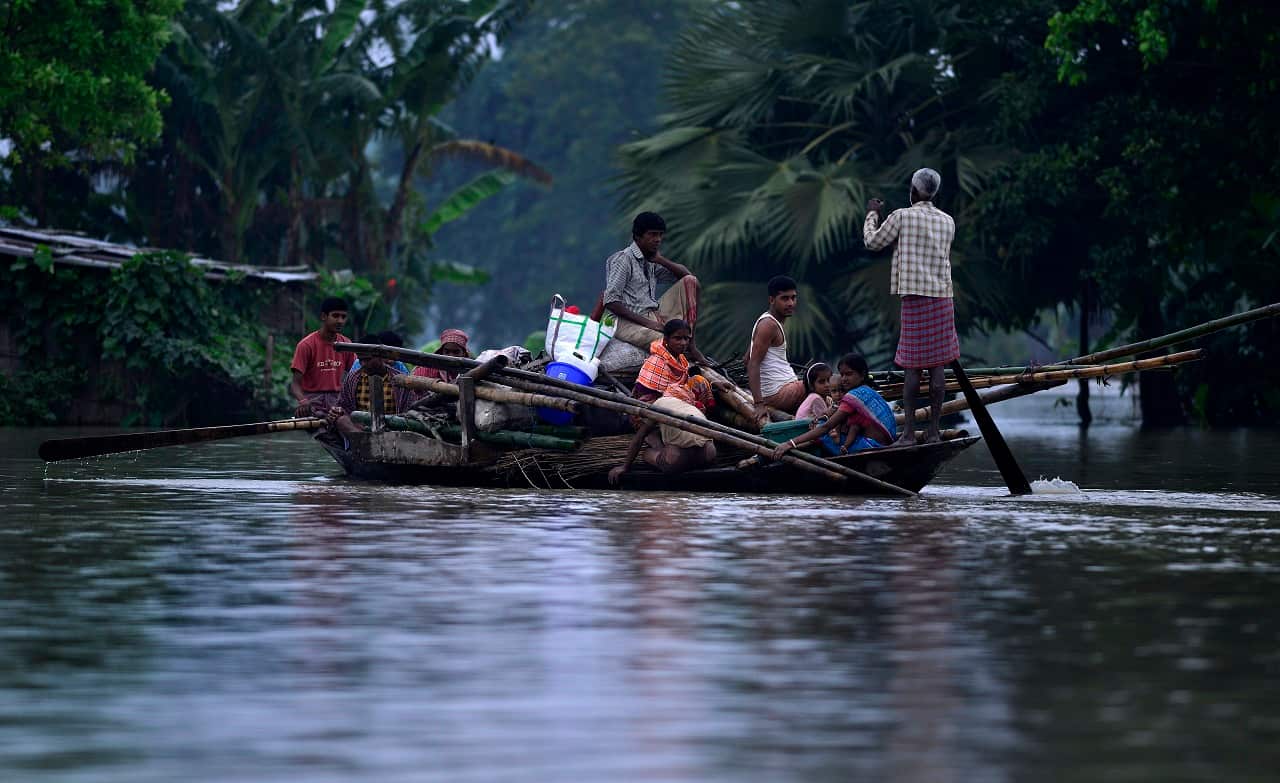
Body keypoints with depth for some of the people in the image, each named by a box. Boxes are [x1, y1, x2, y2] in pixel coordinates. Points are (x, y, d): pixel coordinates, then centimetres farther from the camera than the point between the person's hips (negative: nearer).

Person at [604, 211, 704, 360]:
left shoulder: (651, 262, 16)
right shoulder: (622, 260, -7)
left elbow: (686, 274, 16)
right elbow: (610, 302, -16)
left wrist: (661, 260, 0)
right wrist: (646, 322, -20)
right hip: (629, 323, -8)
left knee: (690, 281, 1)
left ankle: (690, 346, -8)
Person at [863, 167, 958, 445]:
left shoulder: (902, 216, -5)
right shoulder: (947, 221, 9)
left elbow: (873, 242, 5)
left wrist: (872, 215, 22)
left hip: (914, 297, -4)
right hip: (942, 297, 4)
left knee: (913, 365, -2)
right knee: (938, 364, 5)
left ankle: (909, 431, -3)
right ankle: (934, 429, 5)